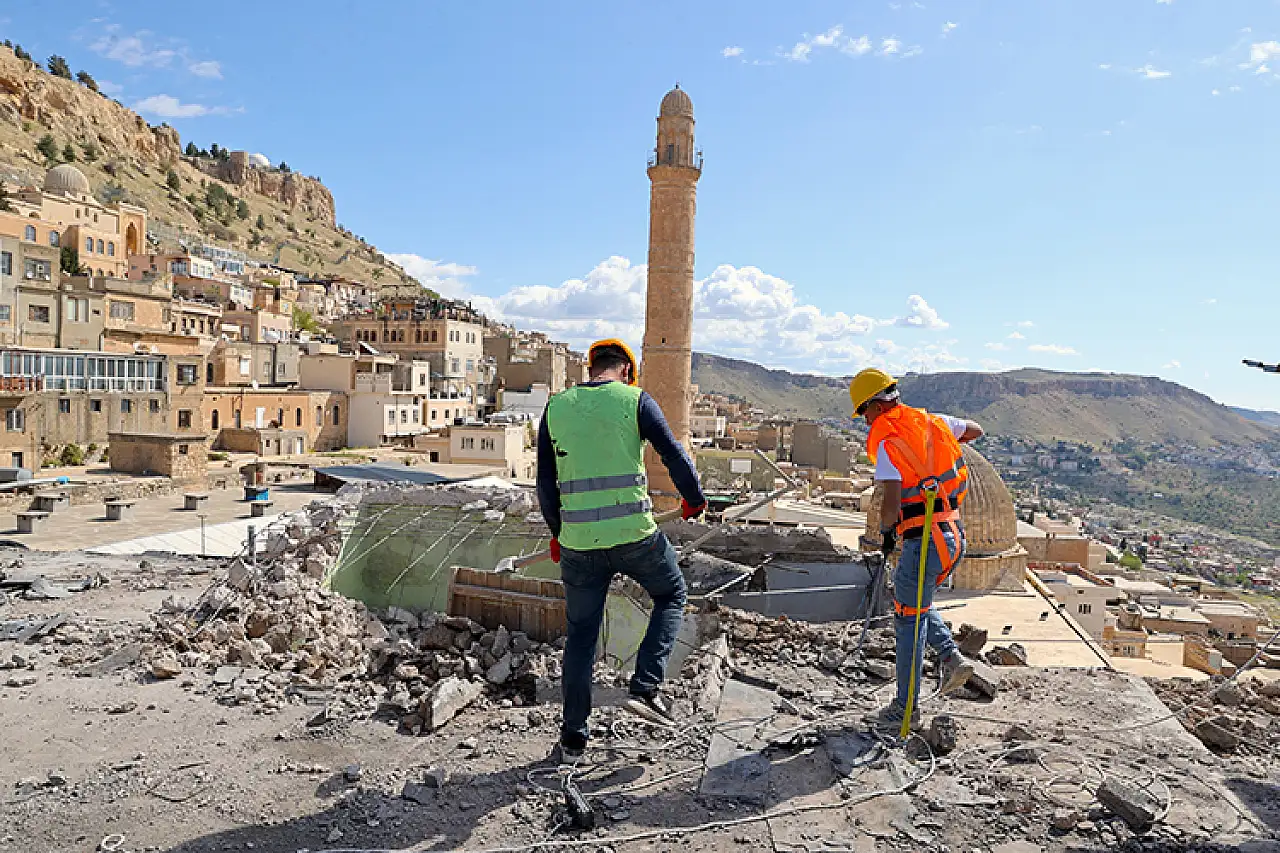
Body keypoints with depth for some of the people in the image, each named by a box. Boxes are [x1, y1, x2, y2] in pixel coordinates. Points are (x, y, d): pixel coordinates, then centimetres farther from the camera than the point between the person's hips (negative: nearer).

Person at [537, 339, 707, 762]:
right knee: (672, 597, 24)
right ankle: (645, 688, 12)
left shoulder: (556, 407, 6)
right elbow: (675, 457, -3)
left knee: (581, 634, 16)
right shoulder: (635, 400, -2)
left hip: (578, 543, 3)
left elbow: (545, 484, 8)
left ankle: (573, 736, 23)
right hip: (635, 535, -2)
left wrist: (557, 532, 23)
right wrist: (694, 499, 16)